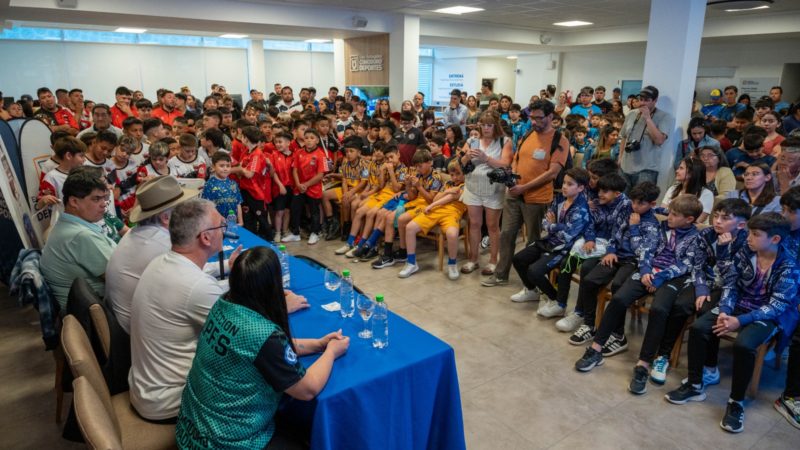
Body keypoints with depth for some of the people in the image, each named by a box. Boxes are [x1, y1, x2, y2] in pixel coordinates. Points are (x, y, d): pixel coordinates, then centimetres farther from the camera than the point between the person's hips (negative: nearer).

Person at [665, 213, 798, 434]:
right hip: (738, 306, 5)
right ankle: (695, 385, -3)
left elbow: (776, 306, -19)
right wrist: (724, 311, -20)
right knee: (698, 328, -17)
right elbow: (730, 285, -2)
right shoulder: (745, 252, -2)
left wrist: (740, 321, -27)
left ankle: (736, 403, -12)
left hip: (768, 316, -4)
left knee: (743, 345, -33)